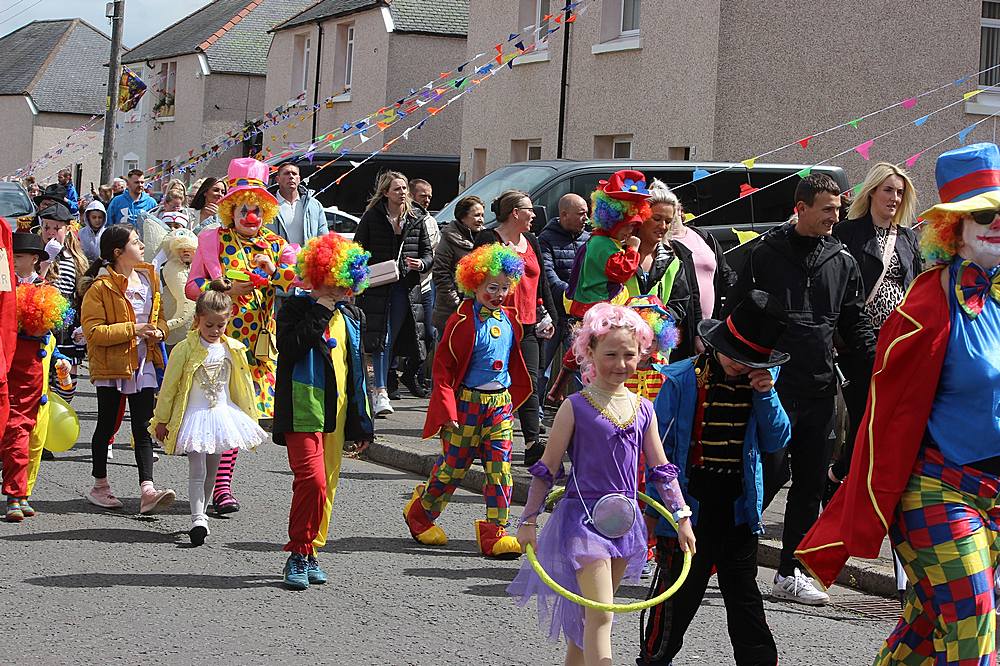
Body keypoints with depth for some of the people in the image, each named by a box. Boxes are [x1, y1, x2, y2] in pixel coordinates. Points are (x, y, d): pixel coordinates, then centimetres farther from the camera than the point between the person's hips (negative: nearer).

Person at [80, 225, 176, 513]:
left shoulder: (148, 278, 9)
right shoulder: (101, 288, -12)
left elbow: (159, 315, 20)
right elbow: (93, 331, -17)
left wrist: (159, 331, -3)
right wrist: (132, 330, -22)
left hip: (143, 364, 5)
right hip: (111, 365, -5)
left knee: (143, 428, -2)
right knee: (107, 425, 8)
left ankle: (147, 491, -8)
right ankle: (100, 487, 22)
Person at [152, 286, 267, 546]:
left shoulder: (233, 350, 0)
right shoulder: (185, 349, -12)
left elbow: (242, 387, 11)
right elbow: (169, 386, -5)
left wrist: (249, 418, 15)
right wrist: (162, 420, -2)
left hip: (223, 415, 4)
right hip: (194, 416, -4)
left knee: (212, 470, 13)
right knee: (197, 471, -12)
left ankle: (200, 514, 26)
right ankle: (198, 519, -16)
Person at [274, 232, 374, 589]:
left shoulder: (351, 316, 14)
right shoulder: (296, 308, -2)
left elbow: (357, 371, 18)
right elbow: (289, 348, -20)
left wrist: (362, 422, 17)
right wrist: (319, 313, -17)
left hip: (337, 412, 6)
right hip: (302, 410, -6)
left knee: (327, 485, 8)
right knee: (312, 480, -17)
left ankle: (310, 553, 19)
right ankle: (298, 554, -5)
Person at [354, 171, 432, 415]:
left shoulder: (416, 220, 10)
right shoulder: (372, 218, 1)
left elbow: (428, 252, 15)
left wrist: (421, 264, -7)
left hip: (404, 287, 3)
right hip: (377, 286, -3)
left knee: (393, 338, 3)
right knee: (382, 337, -8)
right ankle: (381, 391, -8)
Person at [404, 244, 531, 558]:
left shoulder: (509, 320, 7)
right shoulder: (463, 321, -12)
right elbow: (443, 366, -10)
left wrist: (512, 397, 20)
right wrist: (447, 408, -15)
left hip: (501, 402, 5)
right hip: (467, 401, -5)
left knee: (500, 467, -2)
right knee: (453, 465, 6)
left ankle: (495, 531, 3)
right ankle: (419, 511, 29)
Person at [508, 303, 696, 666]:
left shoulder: (643, 410, 7)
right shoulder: (576, 407, -8)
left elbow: (661, 469, 12)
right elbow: (547, 469, -5)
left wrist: (682, 517, 8)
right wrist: (528, 520, -6)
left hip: (624, 520, 5)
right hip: (583, 517, -5)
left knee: (588, 615, 15)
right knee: (601, 617, -12)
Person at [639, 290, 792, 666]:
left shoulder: (760, 381, 3)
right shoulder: (681, 381, -11)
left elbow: (776, 442, 3)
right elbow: (659, 448, -7)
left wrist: (766, 396, -11)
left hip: (739, 505, 4)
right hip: (691, 503, -3)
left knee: (744, 593, 12)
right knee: (678, 591, 6)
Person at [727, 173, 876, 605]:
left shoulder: (842, 261, 11)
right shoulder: (766, 254, -1)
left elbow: (855, 322, 14)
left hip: (820, 389, 5)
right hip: (774, 384, -5)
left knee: (811, 481, 7)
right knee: (772, 471, -11)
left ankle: (790, 573, 15)